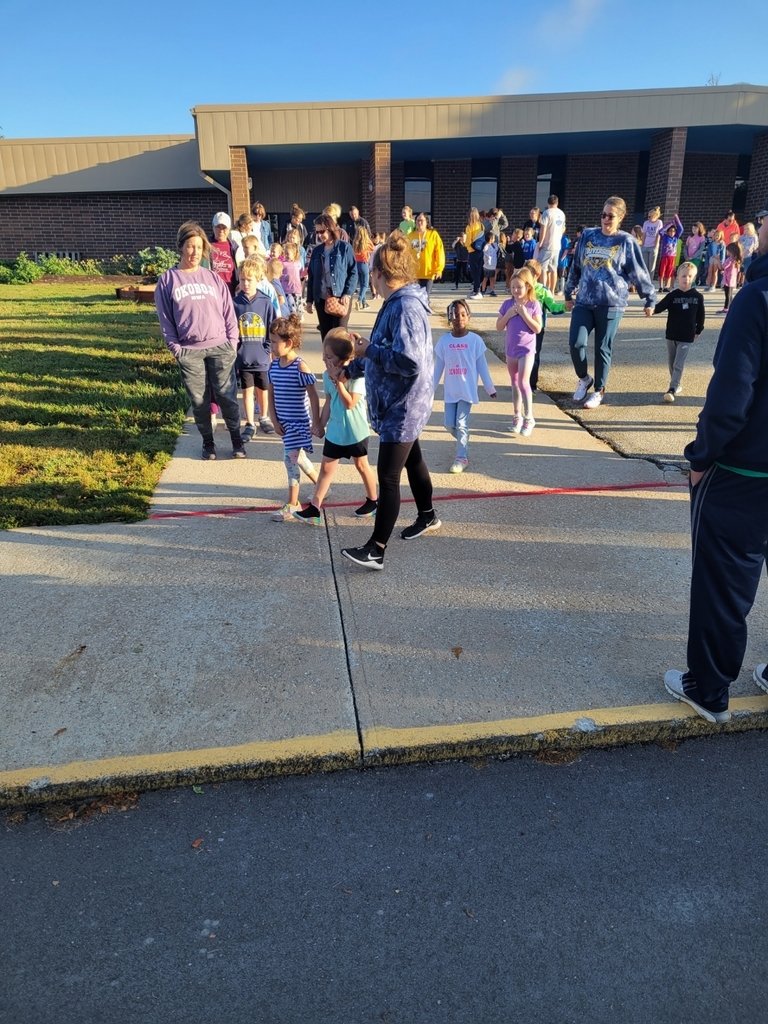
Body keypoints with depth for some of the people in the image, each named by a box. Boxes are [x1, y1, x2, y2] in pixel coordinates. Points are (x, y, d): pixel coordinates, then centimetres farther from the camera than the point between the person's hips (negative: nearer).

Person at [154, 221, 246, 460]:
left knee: (226, 396, 2)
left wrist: (232, 342, 1)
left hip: (220, 347, 1)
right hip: (189, 351, 0)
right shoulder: (167, 280, 3)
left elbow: (228, 312, 8)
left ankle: (237, 439, 17)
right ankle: (208, 442, 21)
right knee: (199, 400, 6)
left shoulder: (213, 278, 7)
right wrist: (175, 348, -4)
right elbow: (165, 318, 3)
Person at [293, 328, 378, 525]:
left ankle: (372, 501, 34)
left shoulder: (357, 375, -20)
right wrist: (321, 424, 13)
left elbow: (350, 403, -26)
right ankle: (314, 509, 7)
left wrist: (338, 381, -26)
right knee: (326, 467, 5)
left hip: (355, 431, -5)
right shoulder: (328, 375, -3)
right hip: (334, 430, 5)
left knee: (361, 465, 13)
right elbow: (329, 402, 9)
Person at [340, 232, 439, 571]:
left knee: (388, 477, -6)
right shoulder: (395, 303, 8)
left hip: (402, 407, -10)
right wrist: (352, 367, 19)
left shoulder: (405, 308, -23)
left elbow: (409, 361, -32)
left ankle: (376, 549, 2)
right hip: (398, 404, 10)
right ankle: (427, 517, 45)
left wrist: (369, 350, -20)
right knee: (412, 460, 24)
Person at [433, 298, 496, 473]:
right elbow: (438, 367, 5)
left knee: (461, 424, -5)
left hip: (467, 390, -3)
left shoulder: (475, 340, -7)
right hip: (450, 391, 3)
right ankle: (464, 439, 35)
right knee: (449, 424, 5)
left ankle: (461, 457, 8)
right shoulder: (444, 340, -2)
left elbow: (482, 366, -1)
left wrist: (490, 388, 3)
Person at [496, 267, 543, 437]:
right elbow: (499, 327, 0)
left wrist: (524, 314, -19)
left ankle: (528, 418, -4)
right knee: (514, 383, 13)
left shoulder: (533, 305, -8)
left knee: (523, 382, -13)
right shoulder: (507, 304, 1)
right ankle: (517, 416, 24)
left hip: (526, 349, -4)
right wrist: (508, 314, -14)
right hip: (511, 349, 4)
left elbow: (537, 329, -13)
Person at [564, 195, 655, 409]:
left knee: (603, 348, 2)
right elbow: (576, 266, 17)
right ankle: (584, 378, 16)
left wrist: (650, 299, 6)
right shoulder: (587, 235, 9)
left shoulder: (626, 241, -1)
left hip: (611, 303, -3)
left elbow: (639, 272, 3)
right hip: (584, 301, 3)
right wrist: (569, 294, 21)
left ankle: (598, 390, 19)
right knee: (576, 342, -11)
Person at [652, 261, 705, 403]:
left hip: (687, 337, -2)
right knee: (671, 363, 13)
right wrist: (652, 309, -38)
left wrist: (698, 331, 10)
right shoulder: (672, 295, -4)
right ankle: (676, 385, 31)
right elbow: (660, 306, -17)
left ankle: (672, 390, -12)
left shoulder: (698, 297, -2)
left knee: (678, 365, -8)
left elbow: (701, 316, 7)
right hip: (671, 335, 2)